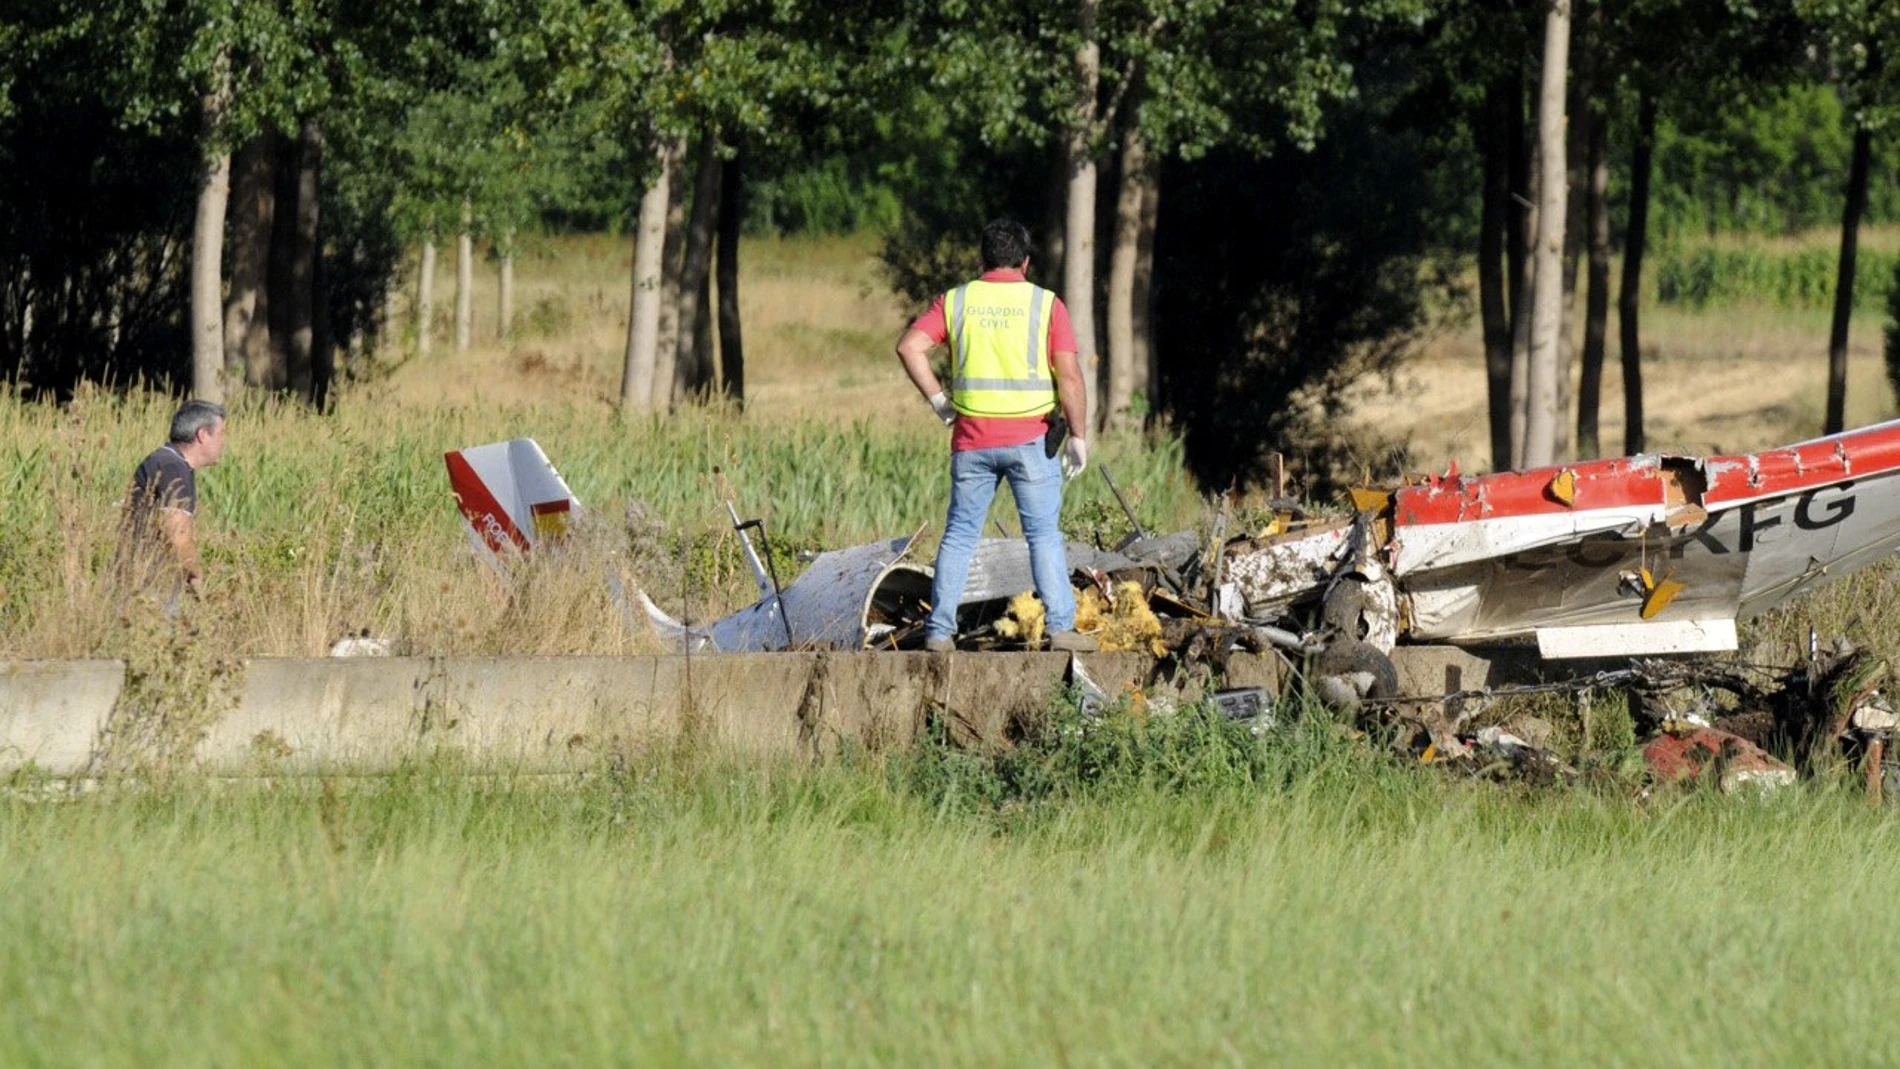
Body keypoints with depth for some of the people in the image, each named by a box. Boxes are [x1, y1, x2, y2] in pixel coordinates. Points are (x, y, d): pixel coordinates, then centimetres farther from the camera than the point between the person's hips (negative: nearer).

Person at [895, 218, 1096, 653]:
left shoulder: (956, 302, 4)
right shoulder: (1045, 304, -2)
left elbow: (910, 346, -6)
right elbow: (1069, 375, -8)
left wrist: (938, 401, 2)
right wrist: (1078, 436, -2)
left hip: (973, 440, 2)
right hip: (1032, 438, -2)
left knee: (960, 535, 9)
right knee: (1044, 535, 4)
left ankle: (939, 631, 7)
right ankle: (1061, 626, -3)